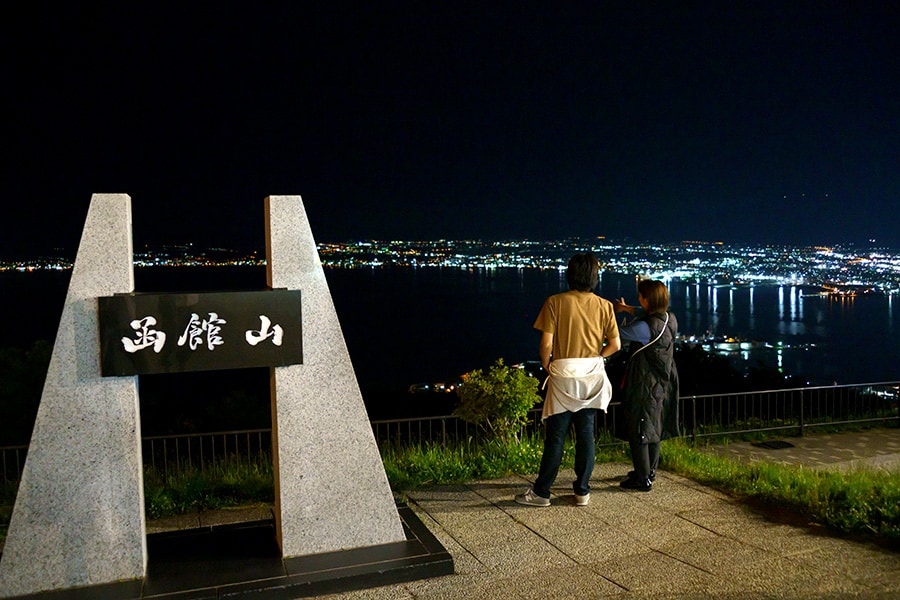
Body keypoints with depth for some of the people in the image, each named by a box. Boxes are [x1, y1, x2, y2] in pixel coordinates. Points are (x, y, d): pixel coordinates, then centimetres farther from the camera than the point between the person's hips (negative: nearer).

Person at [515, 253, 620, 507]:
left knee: (555, 435, 4)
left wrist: (547, 368, 4)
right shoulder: (605, 306, 0)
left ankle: (541, 492, 11)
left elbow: (546, 343, -12)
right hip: (593, 375, 3)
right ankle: (582, 491, 18)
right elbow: (615, 345, 1)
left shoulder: (555, 302, -9)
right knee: (586, 432, 11)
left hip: (563, 374, -3)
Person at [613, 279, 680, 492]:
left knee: (638, 433, 3)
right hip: (664, 384, 9)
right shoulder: (670, 319, -3)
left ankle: (643, 479, 10)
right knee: (654, 428, 21)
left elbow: (616, 334, -16)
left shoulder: (645, 327, -27)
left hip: (645, 387, -9)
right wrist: (626, 308, 21)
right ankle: (650, 470, 36)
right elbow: (648, 314, 17)